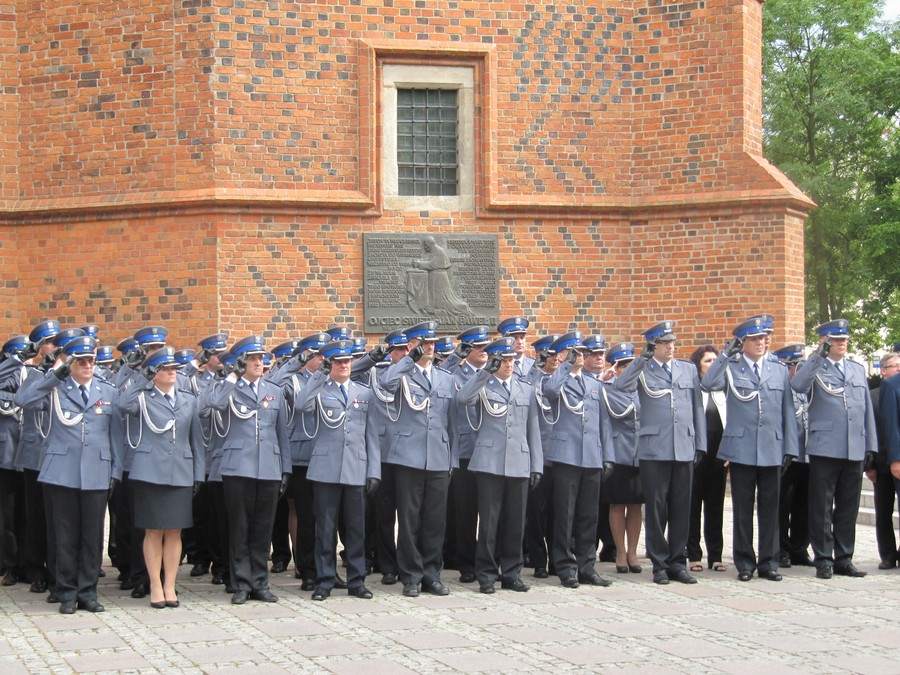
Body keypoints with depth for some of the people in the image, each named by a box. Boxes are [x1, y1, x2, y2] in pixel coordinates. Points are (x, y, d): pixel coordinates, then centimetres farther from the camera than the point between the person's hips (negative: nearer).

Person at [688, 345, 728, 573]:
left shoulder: (723, 390, 11)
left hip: (718, 455, 4)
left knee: (715, 505, 7)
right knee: (693, 504, 2)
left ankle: (715, 555, 11)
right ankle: (694, 555, 7)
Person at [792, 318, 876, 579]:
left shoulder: (858, 370, 17)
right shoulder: (814, 368, 3)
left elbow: (867, 409, 17)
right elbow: (798, 386, -20)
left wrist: (871, 447, 11)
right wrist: (819, 356, -22)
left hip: (855, 450, 4)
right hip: (825, 448, -4)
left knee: (848, 508, 9)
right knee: (822, 508, 0)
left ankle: (844, 559, 16)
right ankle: (823, 559, 6)